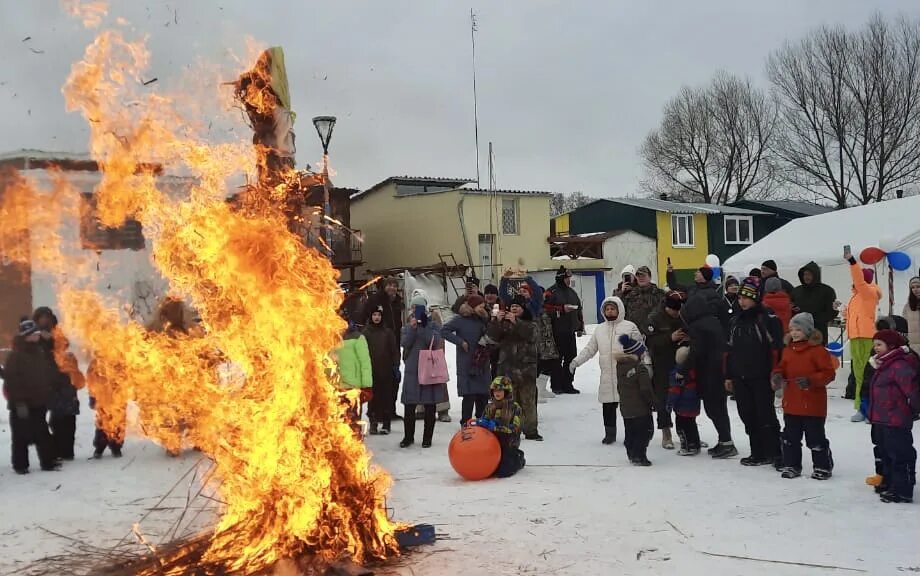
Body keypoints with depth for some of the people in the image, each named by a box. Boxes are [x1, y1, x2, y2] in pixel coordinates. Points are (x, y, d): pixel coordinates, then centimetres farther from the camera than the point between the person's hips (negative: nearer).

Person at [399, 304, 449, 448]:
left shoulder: (433, 326, 4)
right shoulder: (407, 328, 9)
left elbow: (435, 342, -14)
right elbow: (405, 344, -6)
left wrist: (422, 326, -18)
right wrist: (412, 328, -16)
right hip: (412, 371, 1)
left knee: (430, 406, 3)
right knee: (409, 405, 2)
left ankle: (427, 438, 12)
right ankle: (408, 436, 15)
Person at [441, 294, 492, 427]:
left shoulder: (483, 320, 15)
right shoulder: (461, 319, -4)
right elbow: (444, 331, -11)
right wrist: (461, 342, -14)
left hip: (483, 365, 6)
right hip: (467, 365, -6)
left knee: (483, 396, 7)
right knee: (469, 396, -8)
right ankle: (465, 424, 1)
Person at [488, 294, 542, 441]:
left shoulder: (530, 323, 7)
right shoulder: (504, 323, 11)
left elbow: (530, 334, -15)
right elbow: (493, 336, -3)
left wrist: (516, 322, -23)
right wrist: (497, 321, -19)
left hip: (526, 368, -1)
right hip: (507, 367, 1)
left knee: (528, 401, 2)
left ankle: (531, 430, 8)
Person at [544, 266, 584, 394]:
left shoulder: (572, 292, 17)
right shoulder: (551, 292, -6)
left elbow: (579, 310, 23)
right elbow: (546, 309, -18)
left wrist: (580, 327, 19)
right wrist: (562, 309, -19)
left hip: (570, 331, 7)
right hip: (557, 332, -7)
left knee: (571, 358, 7)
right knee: (557, 359, -3)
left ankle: (568, 384, 15)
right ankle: (556, 386, 3)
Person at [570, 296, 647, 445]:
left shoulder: (630, 327, 1)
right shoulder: (599, 329, 14)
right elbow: (589, 349, 15)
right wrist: (577, 361, 5)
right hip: (607, 376, 4)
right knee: (608, 406, 7)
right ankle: (610, 433, 20)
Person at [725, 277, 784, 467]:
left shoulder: (767, 318, -9)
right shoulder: (736, 321, 12)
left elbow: (777, 347, -13)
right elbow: (730, 350, 17)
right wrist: (728, 376, 16)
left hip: (761, 377, -7)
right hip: (740, 378, 7)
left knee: (765, 416, -2)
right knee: (748, 416, 10)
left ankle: (775, 453, 8)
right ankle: (758, 453, 19)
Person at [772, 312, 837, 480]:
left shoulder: (818, 350, -12)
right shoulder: (788, 350, 9)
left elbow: (828, 373, -14)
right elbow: (782, 367, 18)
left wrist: (810, 380, -26)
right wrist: (777, 375, -5)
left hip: (812, 404, -7)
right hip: (791, 403, 7)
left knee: (815, 438, 3)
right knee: (790, 437, 13)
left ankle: (823, 467, 17)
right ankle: (791, 465, 24)